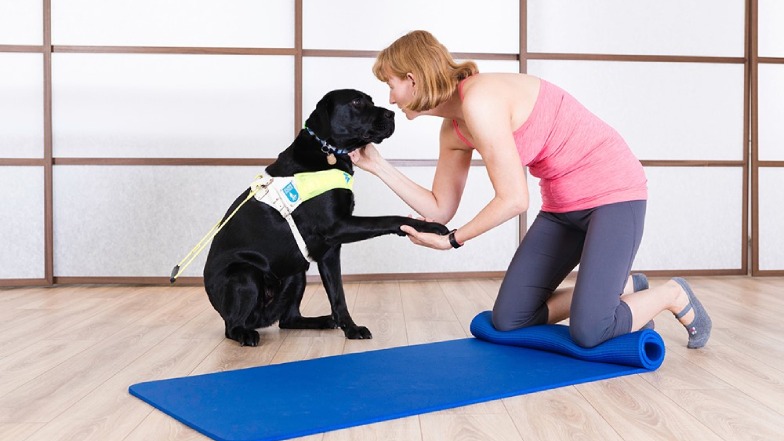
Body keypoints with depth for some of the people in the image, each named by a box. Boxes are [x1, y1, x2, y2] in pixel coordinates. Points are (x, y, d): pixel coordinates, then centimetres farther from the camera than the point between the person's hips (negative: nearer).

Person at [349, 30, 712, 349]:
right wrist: (378, 165, 6)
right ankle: (622, 290, 19)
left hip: (613, 191, -8)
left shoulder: (478, 100, -25)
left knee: (587, 333, -19)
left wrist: (452, 240, -12)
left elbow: (514, 199, -25)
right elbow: (440, 210, 8)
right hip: (563, 204, 9)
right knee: (507, 320, 3)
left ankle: (673, 296, 11)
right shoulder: (453, 130, 2)